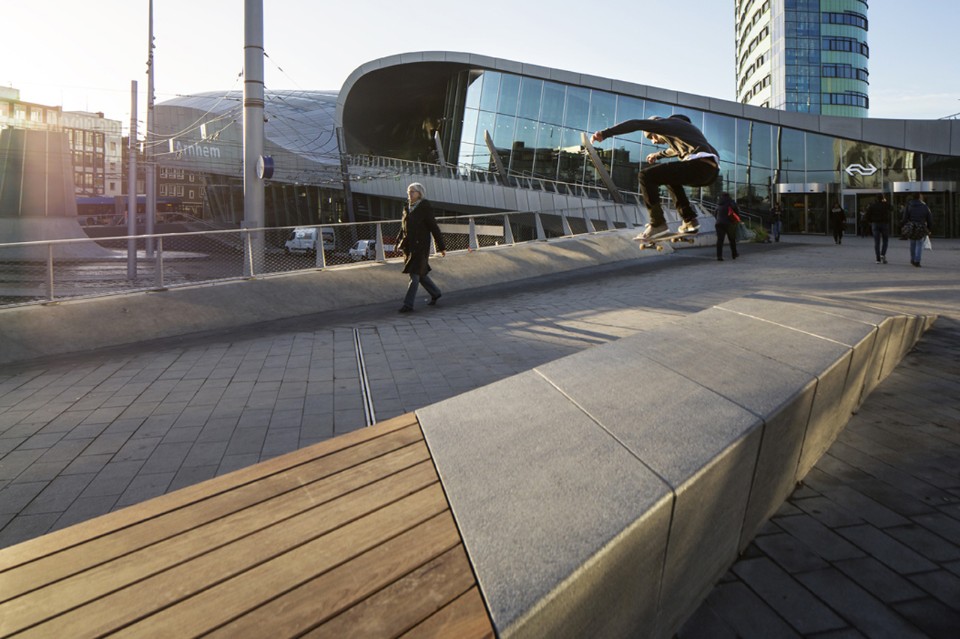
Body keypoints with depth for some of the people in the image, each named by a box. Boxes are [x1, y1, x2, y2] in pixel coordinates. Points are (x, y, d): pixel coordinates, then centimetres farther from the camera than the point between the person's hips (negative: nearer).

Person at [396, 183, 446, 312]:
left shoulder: (425, 208, -10)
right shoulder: (407, 208, 10)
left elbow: (434, 228, -9)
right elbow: (403, 228, 16)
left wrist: (441, 247, -9)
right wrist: (399, 242, 7)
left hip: (420, 246, -7)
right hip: (408, 247, 7)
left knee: (415, 275, -5)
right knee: (420, 274, 15)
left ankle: (408, 304, -1)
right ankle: (435, 293, 33)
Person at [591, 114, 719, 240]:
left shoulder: (667, 123, 11)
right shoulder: (681, 127, 37)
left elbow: (635, 124, -3)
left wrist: (605, 133, -8)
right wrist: (658, 155, 72)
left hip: (700, 164, -10)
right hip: (713, 171, 10)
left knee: (646, 175, -7)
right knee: (671, 177, 35)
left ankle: (657, 222, -8)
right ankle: (690, 220, 24)